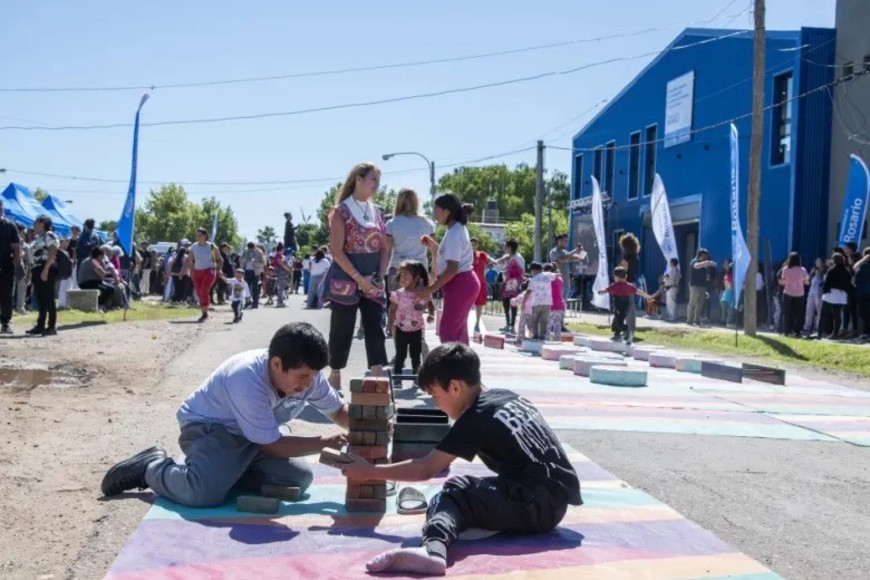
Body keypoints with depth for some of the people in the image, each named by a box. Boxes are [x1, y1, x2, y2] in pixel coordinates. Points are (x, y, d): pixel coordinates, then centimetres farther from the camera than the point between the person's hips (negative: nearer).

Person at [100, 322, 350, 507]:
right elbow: (272, 445, -26)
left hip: (251, 436, 8)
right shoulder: (248, 381, -35)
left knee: (300, 478, -10)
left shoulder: (306, 373, -15)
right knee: (206, 493, -34)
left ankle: (227, 470, 7)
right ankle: (152, 467, -3)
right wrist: (325, 442, -25)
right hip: (209, 427, -8)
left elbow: (338, 411, 2)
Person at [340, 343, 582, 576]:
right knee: (460, 486, 16)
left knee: (452, 497, -20)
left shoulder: (477, 418, -9)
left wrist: (370, 472, 5)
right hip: (552, 495, 9)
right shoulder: (507, 397, 14)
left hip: (541, 504, -9)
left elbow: (426, 470, -4)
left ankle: (432, 550, -47)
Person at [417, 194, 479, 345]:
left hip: (459, 285, -11)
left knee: (447, 331, -8)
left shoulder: (454, 233, -19)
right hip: (463, 284, 11)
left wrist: (430, 289, -23)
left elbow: (452, 269, -24)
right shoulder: (457, 230, 13)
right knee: (458, 330, 17)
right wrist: (432, 244, 9)